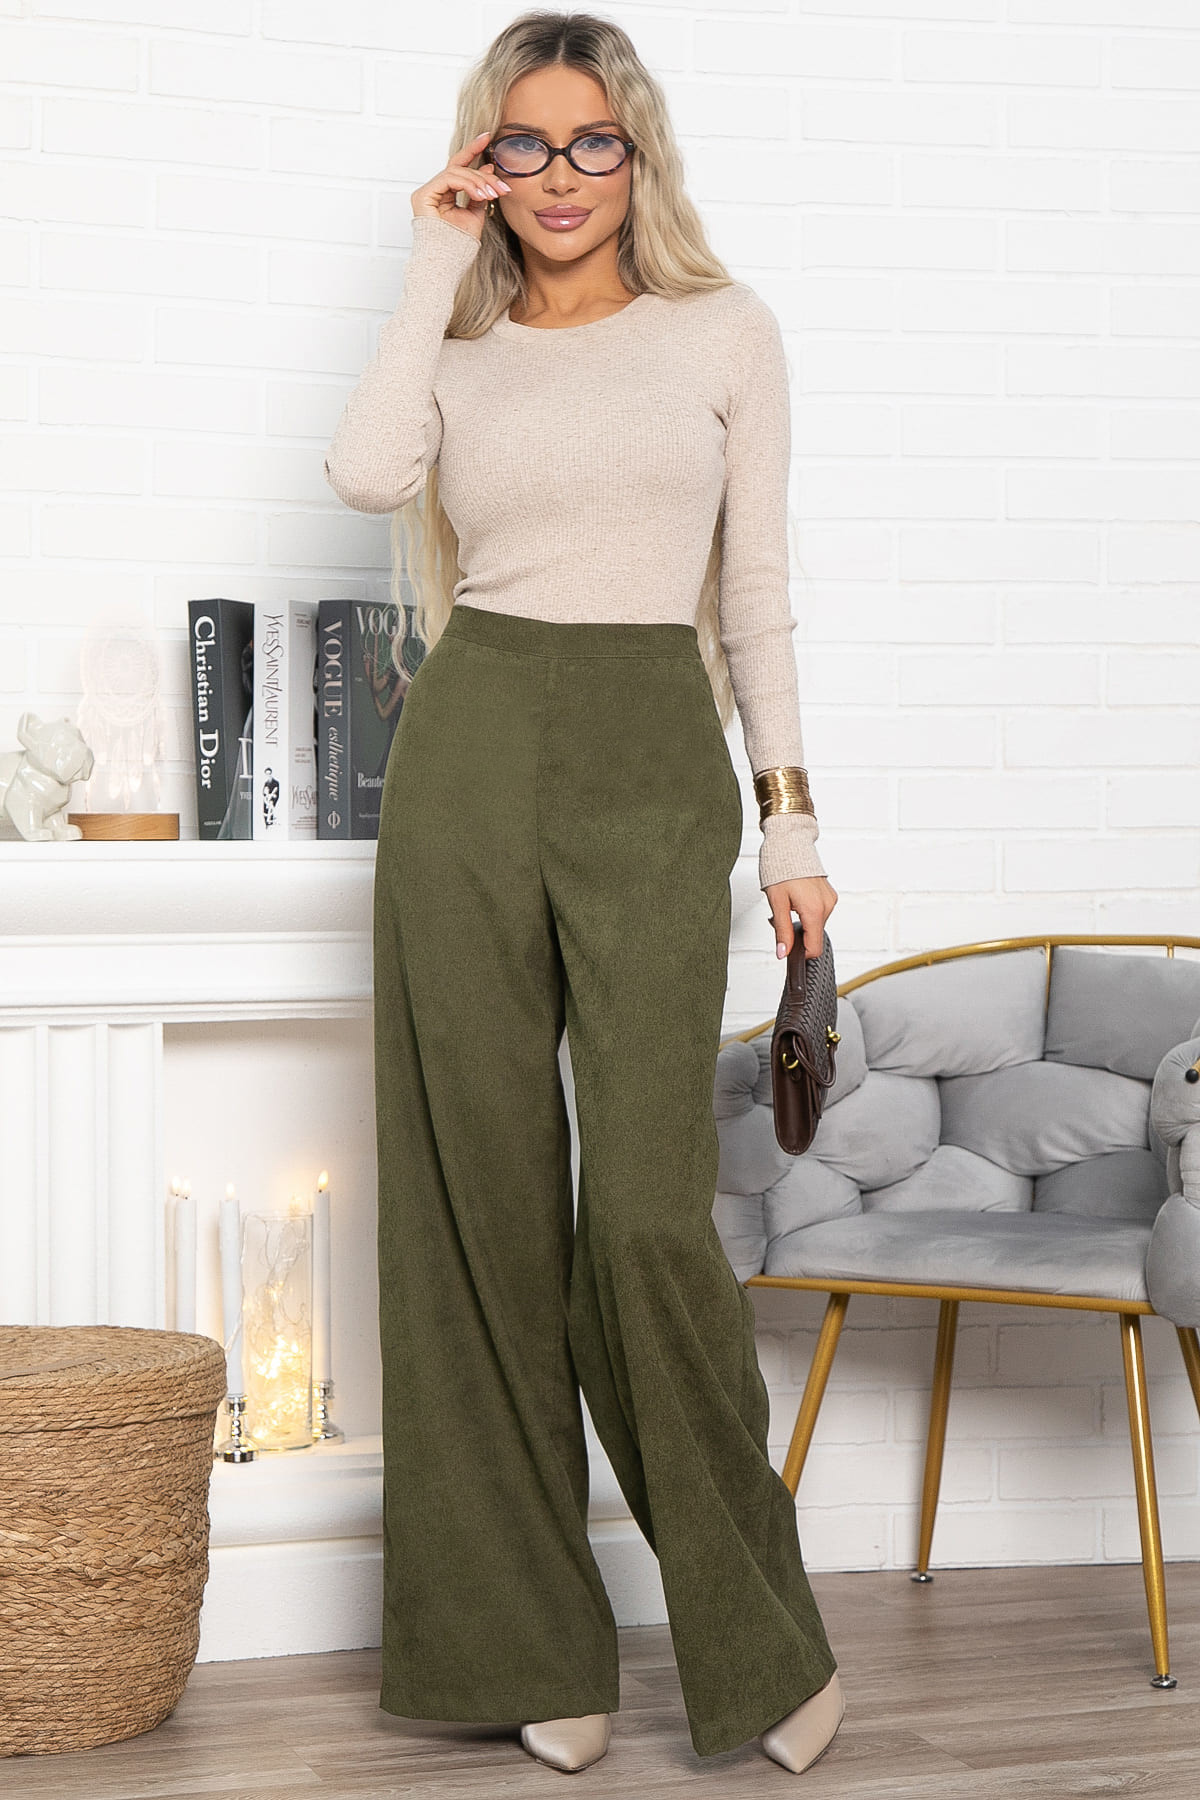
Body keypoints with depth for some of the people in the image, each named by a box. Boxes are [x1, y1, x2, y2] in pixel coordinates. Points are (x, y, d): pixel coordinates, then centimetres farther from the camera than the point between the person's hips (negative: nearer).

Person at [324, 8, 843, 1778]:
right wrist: (439, 267, -1)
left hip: (654, 768, -2)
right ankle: (526, 1637, 15)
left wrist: (793, 815, 4)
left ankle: (758, 1636, 9)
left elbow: (757, 593, 10)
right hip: (469, 754, 2)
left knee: (649, 1210, -9)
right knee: (481, 1198, 2)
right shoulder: (458, 345, 13)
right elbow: (366, 471, -10)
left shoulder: (726, 332, 10)